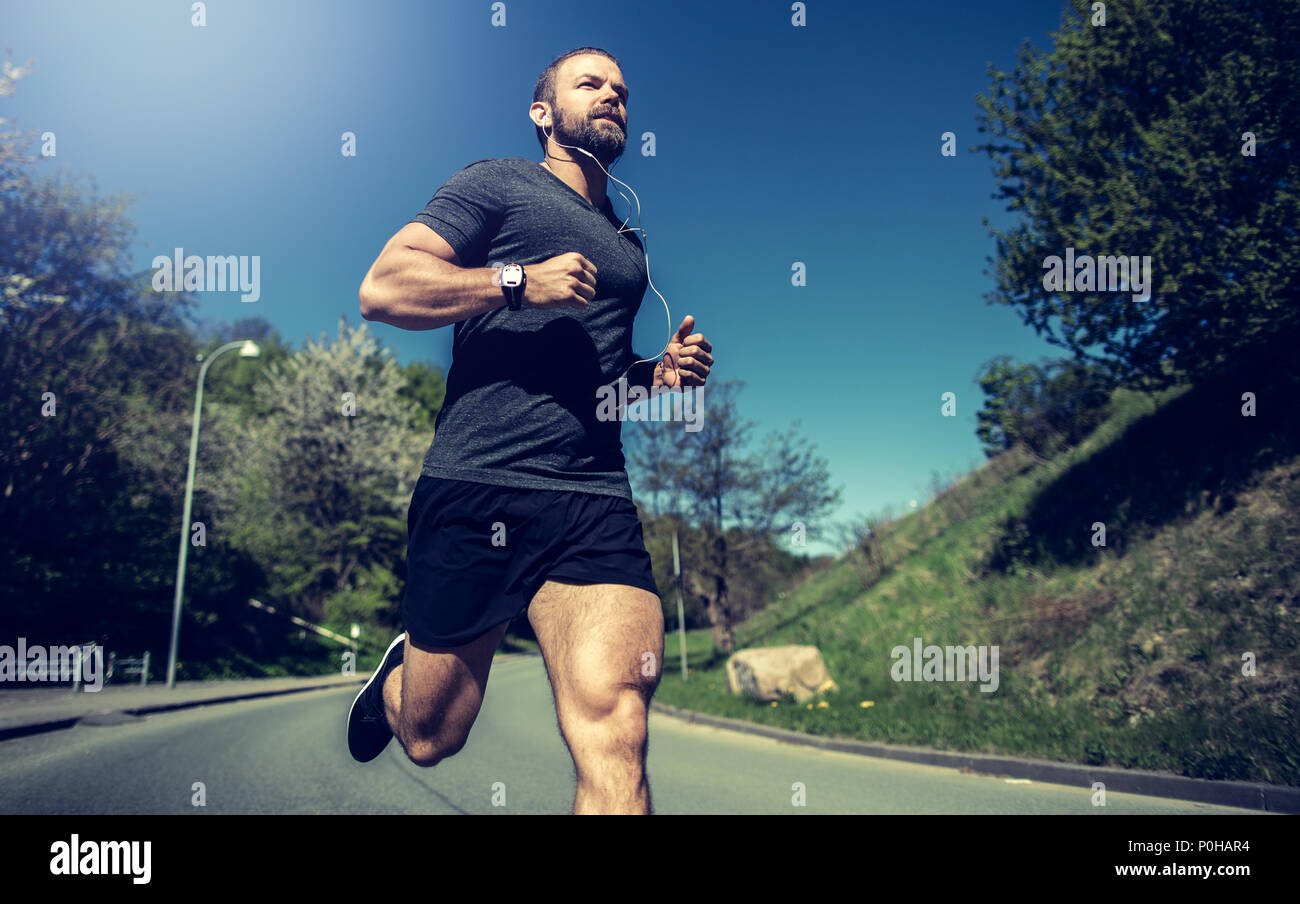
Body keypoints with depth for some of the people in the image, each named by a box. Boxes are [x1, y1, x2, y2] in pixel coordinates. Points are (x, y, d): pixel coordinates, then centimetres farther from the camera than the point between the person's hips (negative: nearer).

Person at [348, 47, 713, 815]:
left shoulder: (628, 243, 27)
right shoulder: (500, 183, 8)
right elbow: (382, 288, -3)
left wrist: (660, 374, 17)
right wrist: (519, 282, -12)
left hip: (596, 500, 4)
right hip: (477, 487, -4)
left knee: (616, 729, -18)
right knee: (431, 738, 11)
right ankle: (396, 677, 45)